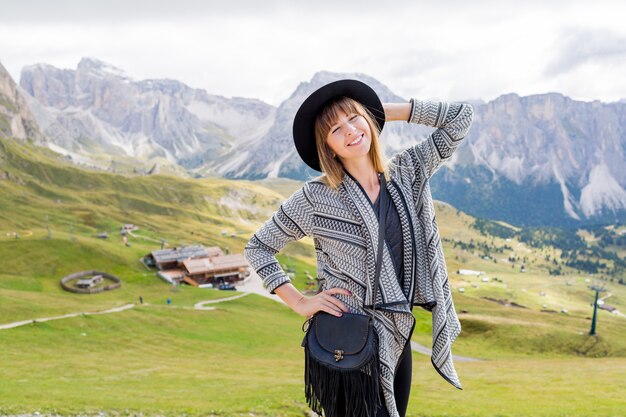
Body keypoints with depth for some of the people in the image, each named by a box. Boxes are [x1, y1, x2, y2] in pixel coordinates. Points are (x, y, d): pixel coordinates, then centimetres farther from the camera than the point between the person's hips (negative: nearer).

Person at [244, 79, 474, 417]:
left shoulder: (407, 174, 2)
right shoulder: (316, 198, -10)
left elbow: (461, 117, 2)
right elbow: (257, 248, -1)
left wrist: (387, 111, -1)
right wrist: (299, 303, -9)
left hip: (398, 338, 5)